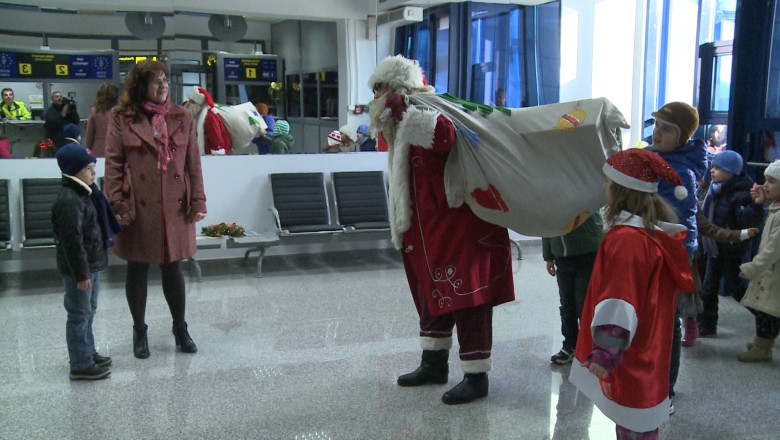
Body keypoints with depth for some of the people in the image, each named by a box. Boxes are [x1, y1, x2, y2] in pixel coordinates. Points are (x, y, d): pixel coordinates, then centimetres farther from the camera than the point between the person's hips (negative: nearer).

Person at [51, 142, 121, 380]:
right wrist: (81, 273, -24)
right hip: (79, 269, -10)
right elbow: (72, 241, -25)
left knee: (88, 311, 21)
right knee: (79, 315, -1)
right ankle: (80, 365, 8)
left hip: (92, 264, 10)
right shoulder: (69, 201, -23)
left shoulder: (84, 193, 10)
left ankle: (88, 353, 35)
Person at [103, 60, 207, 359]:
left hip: (175, 207, 2)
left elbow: (193, 163, 5)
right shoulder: (121, 118, -2)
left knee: (173, 267, 12)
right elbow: (113, 164, -4)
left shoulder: (181, 117, 5)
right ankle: (139, 331, 27)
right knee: (137, 270, 10)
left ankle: (180, 328, 29)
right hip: (138, 208, -2)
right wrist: (117, 205, -10)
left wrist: (198, 201, 0)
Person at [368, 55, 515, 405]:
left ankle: (476, 378, 7)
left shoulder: (428, 113, -17)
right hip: (430, 231, 11)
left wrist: (404, 111, -33)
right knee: (432, 296, 19)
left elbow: (443, 137, -41)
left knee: (466, 301, -3)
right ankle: (434, 364, 34)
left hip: (460, 228, -11)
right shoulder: (404, 129, 14)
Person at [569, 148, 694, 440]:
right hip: (646, 350, 10)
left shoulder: (627, 239, -24)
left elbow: (619, 304, -29)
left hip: (631, 359, -10)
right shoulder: (659, 230, 6)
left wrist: (604, 354, -29)